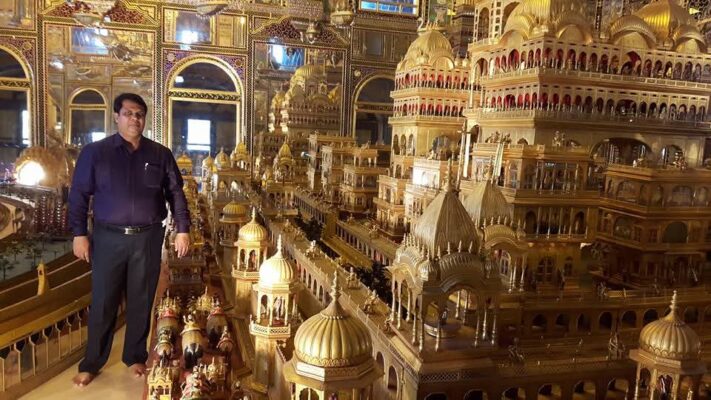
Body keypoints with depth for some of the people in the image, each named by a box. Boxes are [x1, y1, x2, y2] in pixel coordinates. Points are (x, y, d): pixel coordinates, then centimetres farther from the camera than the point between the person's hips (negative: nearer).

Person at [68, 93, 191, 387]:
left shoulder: (161, 154, 4)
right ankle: (91, 363, 21)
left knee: (141, 301, 10)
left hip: (148, 238, 1)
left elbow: (176, 194, 6)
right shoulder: (94, 152, -1)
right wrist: (79, 234, -4)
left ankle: (135, 357, 27)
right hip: (109, 238, -1)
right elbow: (78, 195, 1)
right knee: (103, 303, 6)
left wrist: (183, 229, 0)